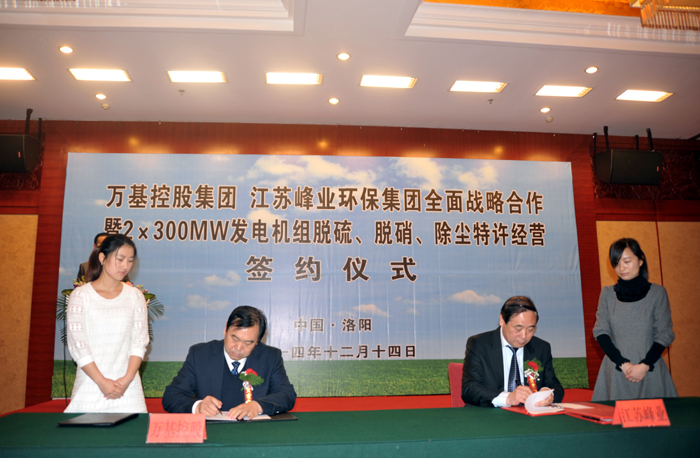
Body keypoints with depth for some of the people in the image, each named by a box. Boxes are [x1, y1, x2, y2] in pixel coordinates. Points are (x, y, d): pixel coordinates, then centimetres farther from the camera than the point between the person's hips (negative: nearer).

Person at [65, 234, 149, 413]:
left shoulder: (135, 296, 8)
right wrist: (101, 381, -12)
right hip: (90, 383, -1)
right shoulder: (81, 295, 1)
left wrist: (127, 378, -10)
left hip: (127, 386, 2)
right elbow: (76, 343, -5)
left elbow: (140, 341, 3)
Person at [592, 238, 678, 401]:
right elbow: (600, 332, 0)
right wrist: (623, 364, -10)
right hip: (616, 371, 1)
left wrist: (644, 366, -11)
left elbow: (665, 334, -1)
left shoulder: (657, 292, -1)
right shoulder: (608, 293, 3)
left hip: (650, 370, -1)